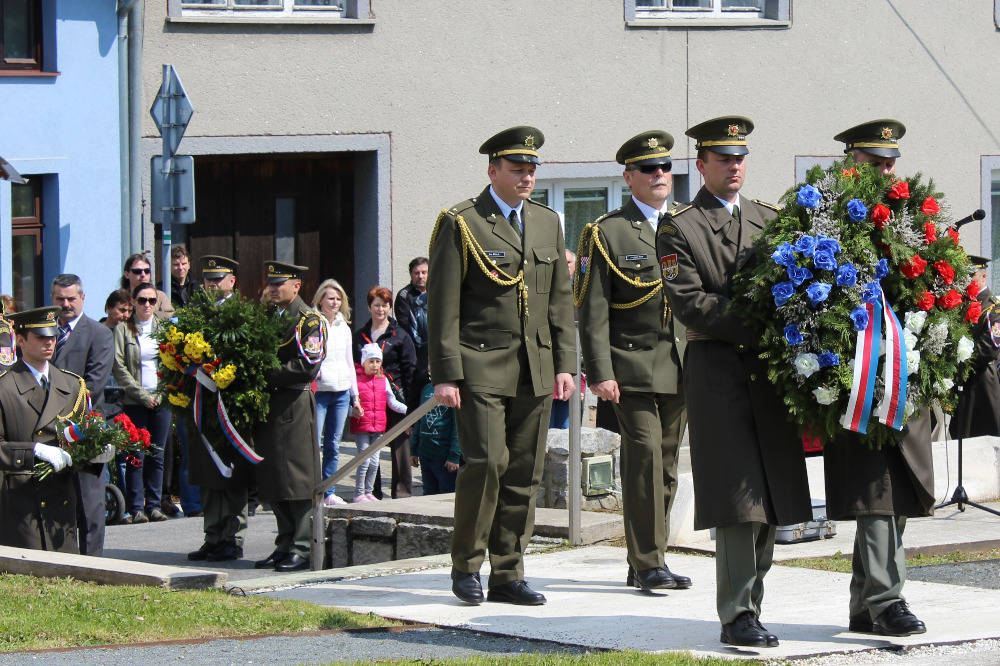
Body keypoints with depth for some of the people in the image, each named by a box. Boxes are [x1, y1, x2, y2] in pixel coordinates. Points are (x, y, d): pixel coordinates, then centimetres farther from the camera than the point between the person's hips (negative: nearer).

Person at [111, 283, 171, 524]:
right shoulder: (123, 329, 3)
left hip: (161, 401, 3)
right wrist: (142, 395, -9)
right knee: (137, 456, -6)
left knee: (157, 456, 3)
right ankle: (136, 508, -3)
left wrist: (161, 393, -2)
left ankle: (154, 505, 8)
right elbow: (118, 367, -3)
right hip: (135, 402, -3)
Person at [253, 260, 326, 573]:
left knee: (299, 480, -7)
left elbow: (307, 367, -15)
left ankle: (303, 548, -5)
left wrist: (268, 374, -16)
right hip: (267, 407, 8)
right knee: (274, 484, 9)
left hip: (294, 406, -8)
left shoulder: (309, 321, -5)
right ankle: (285, 545, 15)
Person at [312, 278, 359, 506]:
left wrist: (355, 395, 17)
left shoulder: (344, 328, 15)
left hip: (341, 393, 5)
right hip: (318, 391, -5)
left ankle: (329, 492, 12)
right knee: (314, 443, -11)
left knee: (333, 445, 7)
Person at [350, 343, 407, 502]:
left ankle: (368, 492, 19)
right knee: (364, 460, -8)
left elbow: (392, 402, 15)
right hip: (361, 427, -5)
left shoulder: (383, 380, 11)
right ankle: (359, 494, 0)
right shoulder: (356, 378, -4)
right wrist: (354, 410, -26)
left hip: (378, 428, 5)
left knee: (374, 462, 7)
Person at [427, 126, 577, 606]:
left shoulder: (547, 223, 15)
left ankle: (507, 575, 11)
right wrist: (445, 374, -10)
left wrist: (564, 363, 9)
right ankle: (466, 565, 3)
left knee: (525, 472, 4)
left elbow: (560, 300, 18)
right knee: (486, 462, -13)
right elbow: (443, 305, -5)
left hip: (535, 369, 5)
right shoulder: (460, 224, -3)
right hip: (481, 365, -5)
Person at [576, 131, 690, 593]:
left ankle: (646, 563, 15)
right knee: (644, 454, -12)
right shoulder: (607, 233, 1)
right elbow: (592, 311, -3)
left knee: (666, 463, 7)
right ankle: (647, 563, -9)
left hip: (680, 369, 5)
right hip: (632, 366, -5)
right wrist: (600, 372, -11)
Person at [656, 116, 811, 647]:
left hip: (770, 367, 5)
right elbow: (687, 301, -9)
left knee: (770, 496, 4)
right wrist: (756, 329, -17)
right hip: (717, 369, -5)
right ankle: (738, 614, -8)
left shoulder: (769, 219, 18)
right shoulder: (678, 227, 2)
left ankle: (748, 600, 13)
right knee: (736, 496, -10)